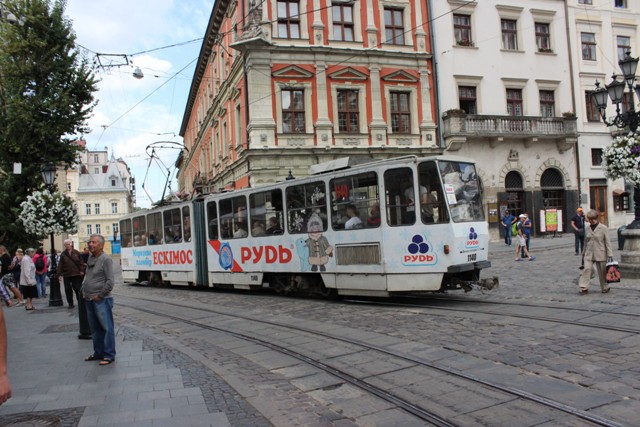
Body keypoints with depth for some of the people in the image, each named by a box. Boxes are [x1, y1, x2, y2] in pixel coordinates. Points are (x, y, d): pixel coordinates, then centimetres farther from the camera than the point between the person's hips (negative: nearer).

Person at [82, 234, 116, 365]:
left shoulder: (106, 259, -11)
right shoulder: (90, 258, 13)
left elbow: (110, 281, -15)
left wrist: (100, 295, -13)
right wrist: (84, 290, 12)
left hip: (102, 300, -8)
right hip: (89, 300, 8)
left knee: (107, 328, -3)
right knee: (95, 328, 15)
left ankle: (109, 355, 3)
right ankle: (98, 353, 26)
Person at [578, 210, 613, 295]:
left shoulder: (603, 228, -4)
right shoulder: (587, 229, 7)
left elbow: (607, 242, -4)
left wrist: (610, 255, -8)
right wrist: (584, 252, 17)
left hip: (600, 254, -3)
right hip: (589, 254, 3)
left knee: (602, 272, 7)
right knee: (587, 269, -12)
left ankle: (605, 287, 24)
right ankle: (584, 288, -12)